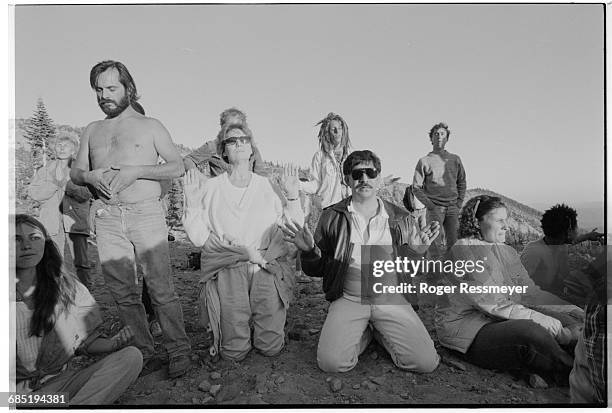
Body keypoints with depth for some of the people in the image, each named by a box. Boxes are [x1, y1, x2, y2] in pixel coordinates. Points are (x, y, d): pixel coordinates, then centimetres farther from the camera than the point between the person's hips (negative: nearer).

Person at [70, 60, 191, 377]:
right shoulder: (92, 130, 19)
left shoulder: (150, 125, 8)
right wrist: (90, 176, -6)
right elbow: (75, 173, 18)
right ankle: (144, 354, 15)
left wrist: (135, 171, -13)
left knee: (160, 288, -6)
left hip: (146, 213, -4)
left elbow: (178, 167, -1)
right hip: (107, 217, 4)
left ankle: (179, 352, 5)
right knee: (122, 291, 4)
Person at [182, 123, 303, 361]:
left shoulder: (267, 187, 9)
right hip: (227, 270, -1)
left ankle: (261, 317, 28)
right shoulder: (211, 187, 5)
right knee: (234, 352, -5)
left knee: (271, 348, -3)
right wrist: (192, 201, -8)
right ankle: (223, 327, 27)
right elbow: (198, 238, 1)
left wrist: (292, 196, -3)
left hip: (267, 268, 1)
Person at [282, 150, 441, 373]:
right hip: (348, 299, -1)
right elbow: (316, 270, 4)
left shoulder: (400, 218, 2)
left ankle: (378, 331, 17)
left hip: (390, 298, 1)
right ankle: (362, 332, 13)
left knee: (426, 362, -10)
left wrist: (419, 252, -12)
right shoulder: (332, 217, -2)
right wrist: (309, 252, -17)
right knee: (331, 362, -19)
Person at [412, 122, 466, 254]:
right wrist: (429, 204, -8)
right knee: (436, 244, -6)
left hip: (453, 207, 3)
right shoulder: (424, 161, 2)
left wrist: (459, 202, 5)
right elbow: (416, 187, 2)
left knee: (454, 243, 2)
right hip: (435, 208, -3)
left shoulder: (455, 159, 12)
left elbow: (461, 182, 17)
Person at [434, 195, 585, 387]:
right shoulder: (464, 251, -16)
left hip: (502, 320, 9)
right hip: (466, 327, -9)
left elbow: (529, 292, 10)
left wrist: (574, 311, -2)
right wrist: (555, 328, -23)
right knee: (532, 331, -31)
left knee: (568, 320, -4)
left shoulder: (506, 251, 12)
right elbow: (496, 305, -21)